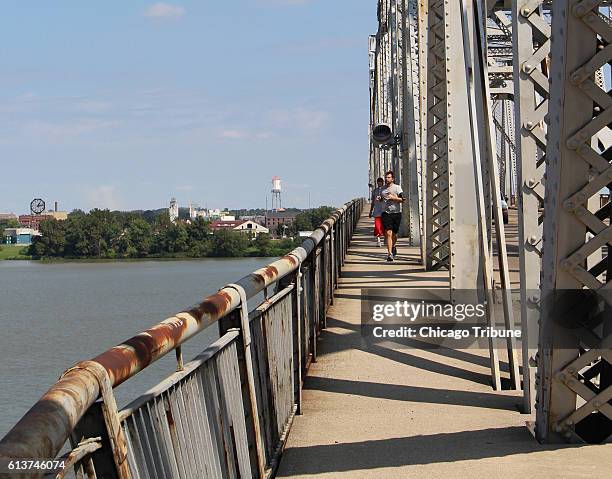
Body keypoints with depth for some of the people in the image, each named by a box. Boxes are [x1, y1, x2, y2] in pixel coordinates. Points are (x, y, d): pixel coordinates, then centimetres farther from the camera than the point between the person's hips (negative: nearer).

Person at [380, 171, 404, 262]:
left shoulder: (397, 187, -2)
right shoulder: (383, 189, 11)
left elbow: (402, 199, -11)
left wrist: (393, 197, -20)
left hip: (396, 213, -2)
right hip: (386, 213, 2)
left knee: (394, 234, 11)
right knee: (388, 233, -12)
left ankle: (394, 247, 42)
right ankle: (390, 253, -16)